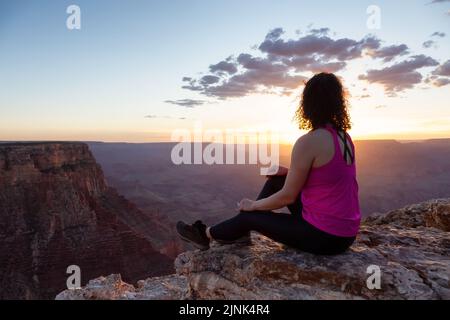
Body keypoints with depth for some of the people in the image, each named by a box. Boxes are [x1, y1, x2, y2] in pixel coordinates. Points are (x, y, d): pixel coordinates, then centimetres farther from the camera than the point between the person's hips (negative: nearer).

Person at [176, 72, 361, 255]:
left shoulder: (308, 142, -22)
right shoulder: (344, 137, 5)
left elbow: (287, 197, -16)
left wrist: (253, 205, 0)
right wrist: (288, 172, 15)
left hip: (325, 236, -8)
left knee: (250, 216, 8)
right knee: (276, 181, 17)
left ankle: (207, 235, 35)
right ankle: (240, 232, 31)